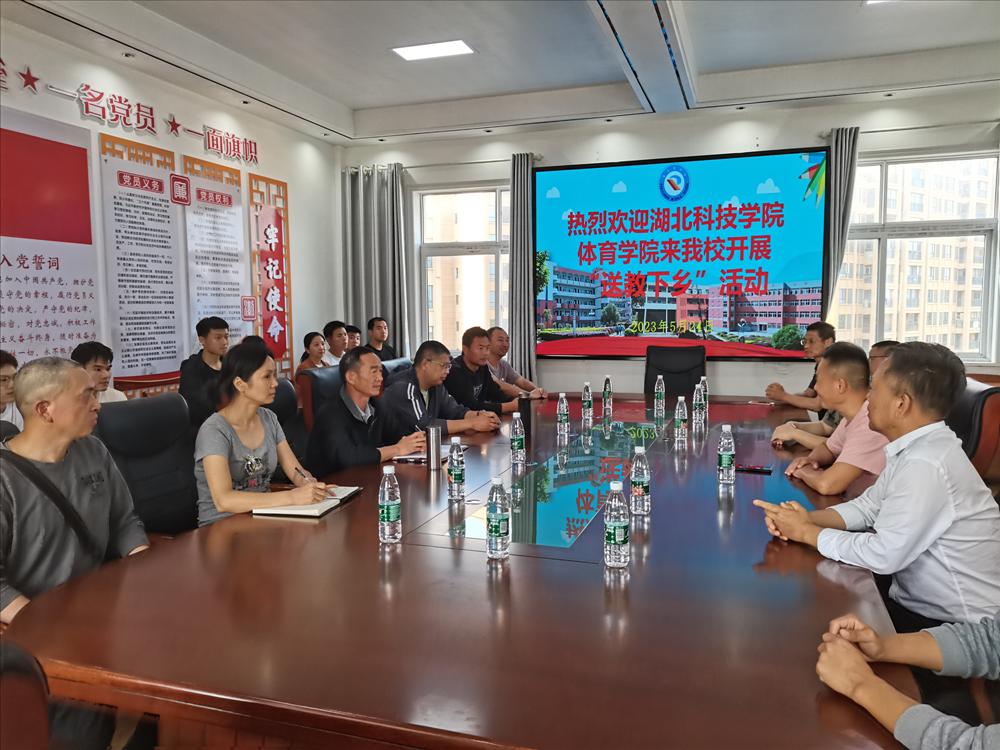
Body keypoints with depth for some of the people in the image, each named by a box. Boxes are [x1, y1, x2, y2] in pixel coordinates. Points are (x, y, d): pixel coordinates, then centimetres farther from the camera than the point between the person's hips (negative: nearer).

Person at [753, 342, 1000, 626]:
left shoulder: (926, 464, -29)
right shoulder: (917, 448, 2)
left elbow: (885, 555, -28)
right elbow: (868, 506, 8)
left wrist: (807, 533, -16)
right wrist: (808, 519, -9)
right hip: (923, 602, 8)